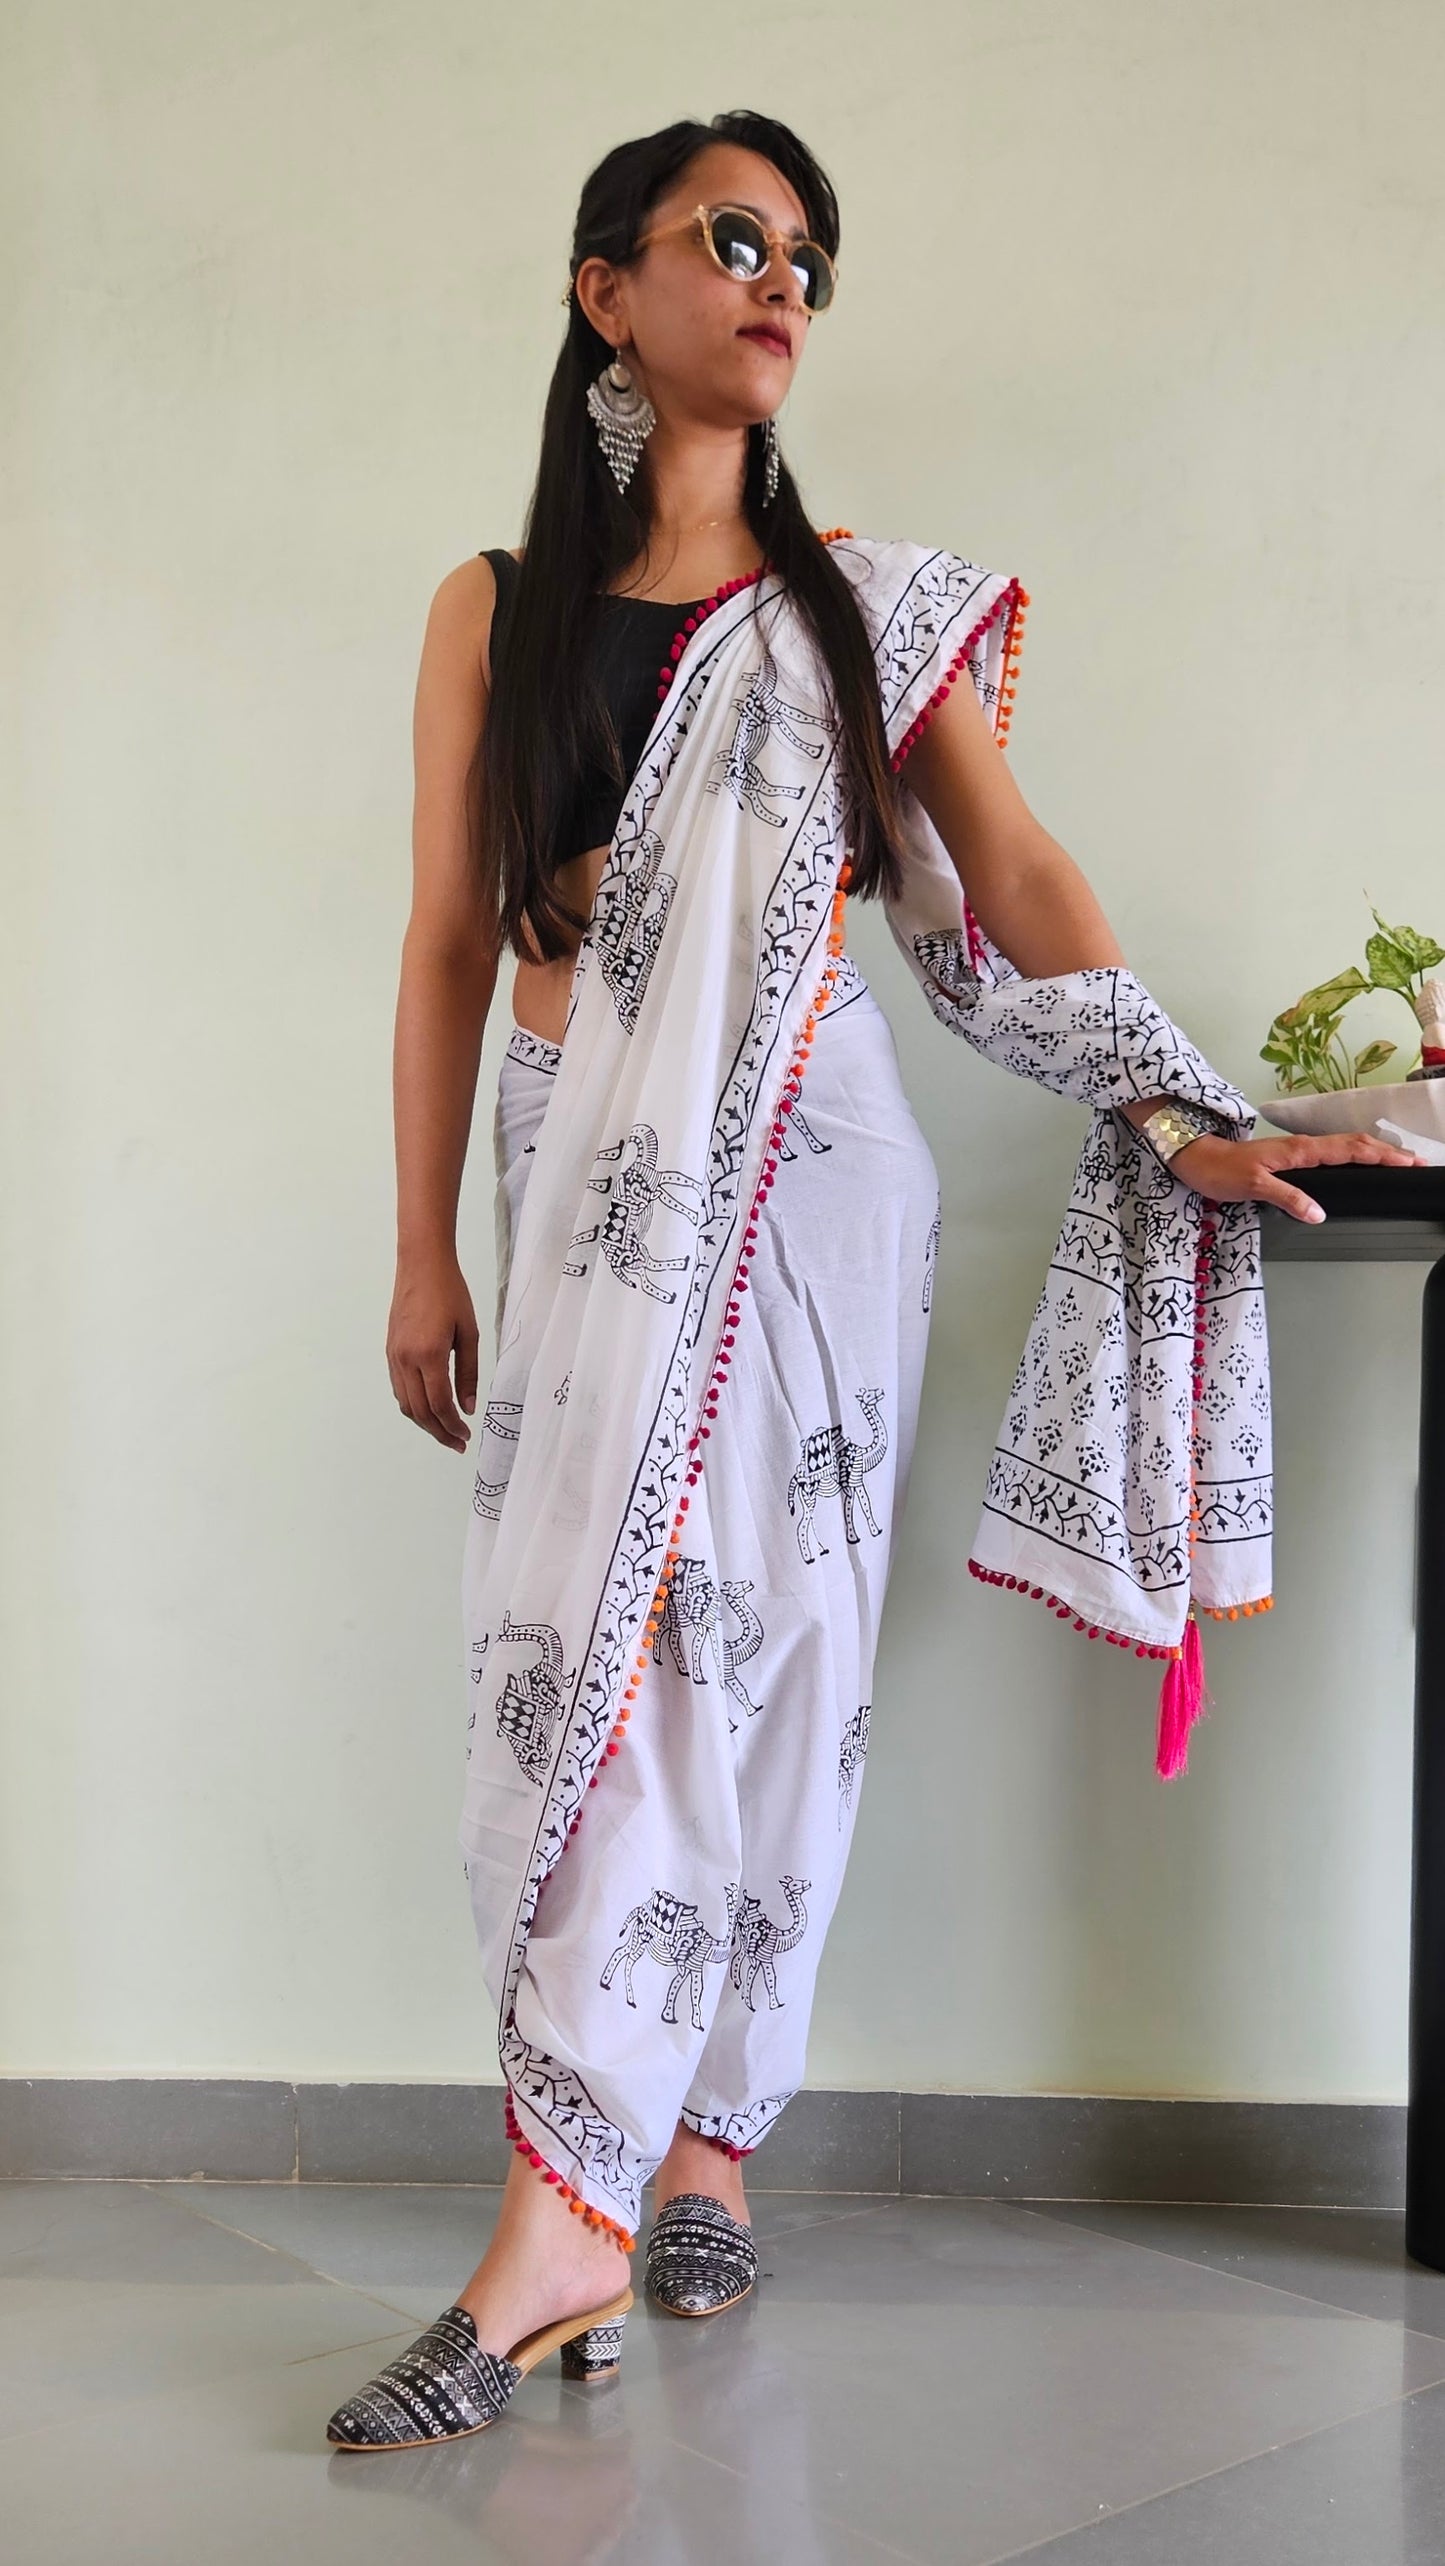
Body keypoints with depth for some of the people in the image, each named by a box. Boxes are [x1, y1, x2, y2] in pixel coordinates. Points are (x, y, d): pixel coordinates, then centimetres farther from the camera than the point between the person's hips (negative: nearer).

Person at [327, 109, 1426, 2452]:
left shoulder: (871, 605, 9)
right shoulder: (499, 608, 10)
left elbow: (1020, 884, 5)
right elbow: (452, 941, 6)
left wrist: (1179, 1116, -6)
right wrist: (426, 1251, 2)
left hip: (800, 1173, -1)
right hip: (590, 1177, 1)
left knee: (757, 1637, -4)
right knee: (598, 1628, -6)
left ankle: (569, 2214, 2)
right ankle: (678, 2154, 3)